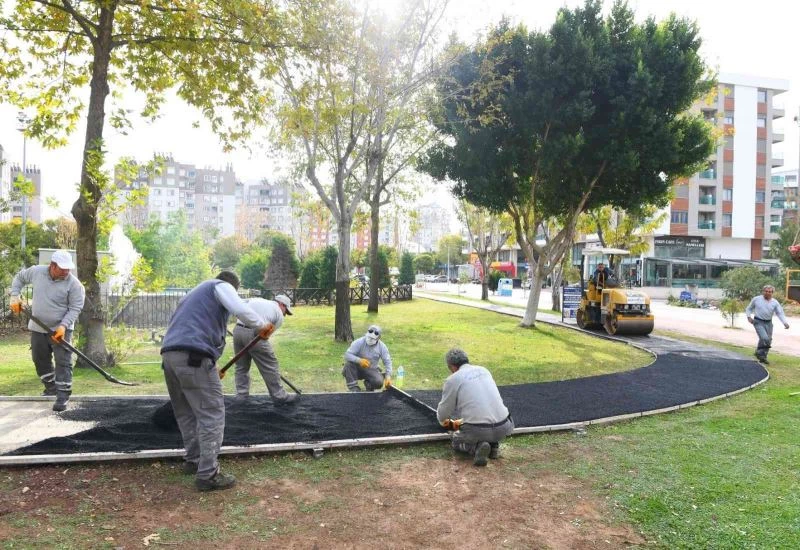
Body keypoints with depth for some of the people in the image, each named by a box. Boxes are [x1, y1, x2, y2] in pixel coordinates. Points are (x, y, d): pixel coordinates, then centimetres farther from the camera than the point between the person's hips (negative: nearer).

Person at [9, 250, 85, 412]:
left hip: (60, 329, -4)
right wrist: (15, 296, 4)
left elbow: (75, 308, -15)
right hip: (38, 327, 5)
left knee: (63, 362, -10)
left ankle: (62, 396, -8)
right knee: (40, 359, 16)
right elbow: (19, 278, 16)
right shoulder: (36, 271, -5)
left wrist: (63, 326, -26)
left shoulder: (74, 284, -16)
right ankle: (51, 387, 34)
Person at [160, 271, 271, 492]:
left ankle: (193, 461, 29)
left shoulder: (195, 292, 37)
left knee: (186, 413, 20)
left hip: (169, 355, 9)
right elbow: (241, 310, -10)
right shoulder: (221, 286, 12)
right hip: (193, 356, -9)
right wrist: (262, 326, 7)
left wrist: (211, 369, 42)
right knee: (212, 415, -4)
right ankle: (208, 474, -4)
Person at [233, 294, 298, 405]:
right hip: (254, 334, -6)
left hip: (238, 330, 6)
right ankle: (279, 397, 12)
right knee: (270, 366, 5)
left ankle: (241, 396, 23)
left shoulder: (256, 300, 26)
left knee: (241, 367, 20)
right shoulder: (279, 315, 12)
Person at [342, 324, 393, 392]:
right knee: (349, 363, -33)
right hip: (358, 368, -1)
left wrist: (388, 376, -19)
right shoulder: (359, 342, -15)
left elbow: (387, 362, -4)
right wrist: (359, 360, -41)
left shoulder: (382, 347, -6)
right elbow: (347, 355, -23)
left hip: (371, 370, 1)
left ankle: (368, 384, 10)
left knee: (379, 382, -28)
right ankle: (353, 388, -18)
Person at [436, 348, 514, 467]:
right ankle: (493, 444, 13)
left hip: (477, 430, -4)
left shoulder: (452, 379, 1)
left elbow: (443, 413, 10)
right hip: (503, 427, 4)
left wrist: (444, 421, 36)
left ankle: (477, 447, -3)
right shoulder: (484, 370, 17)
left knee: (456, 440, 28)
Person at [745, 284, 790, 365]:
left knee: (768, 341, 6)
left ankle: (763, 357, 21)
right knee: (764, 338, -20)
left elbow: (780, 313, 0)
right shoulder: (756, 299, 0)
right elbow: (748, 309, 10)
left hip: (768, 323, 4)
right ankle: (759, 352, 2)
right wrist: (749, 316, -7)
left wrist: (785, 322, -15)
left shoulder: (775, 302, 4)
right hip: (758, 322, -4)